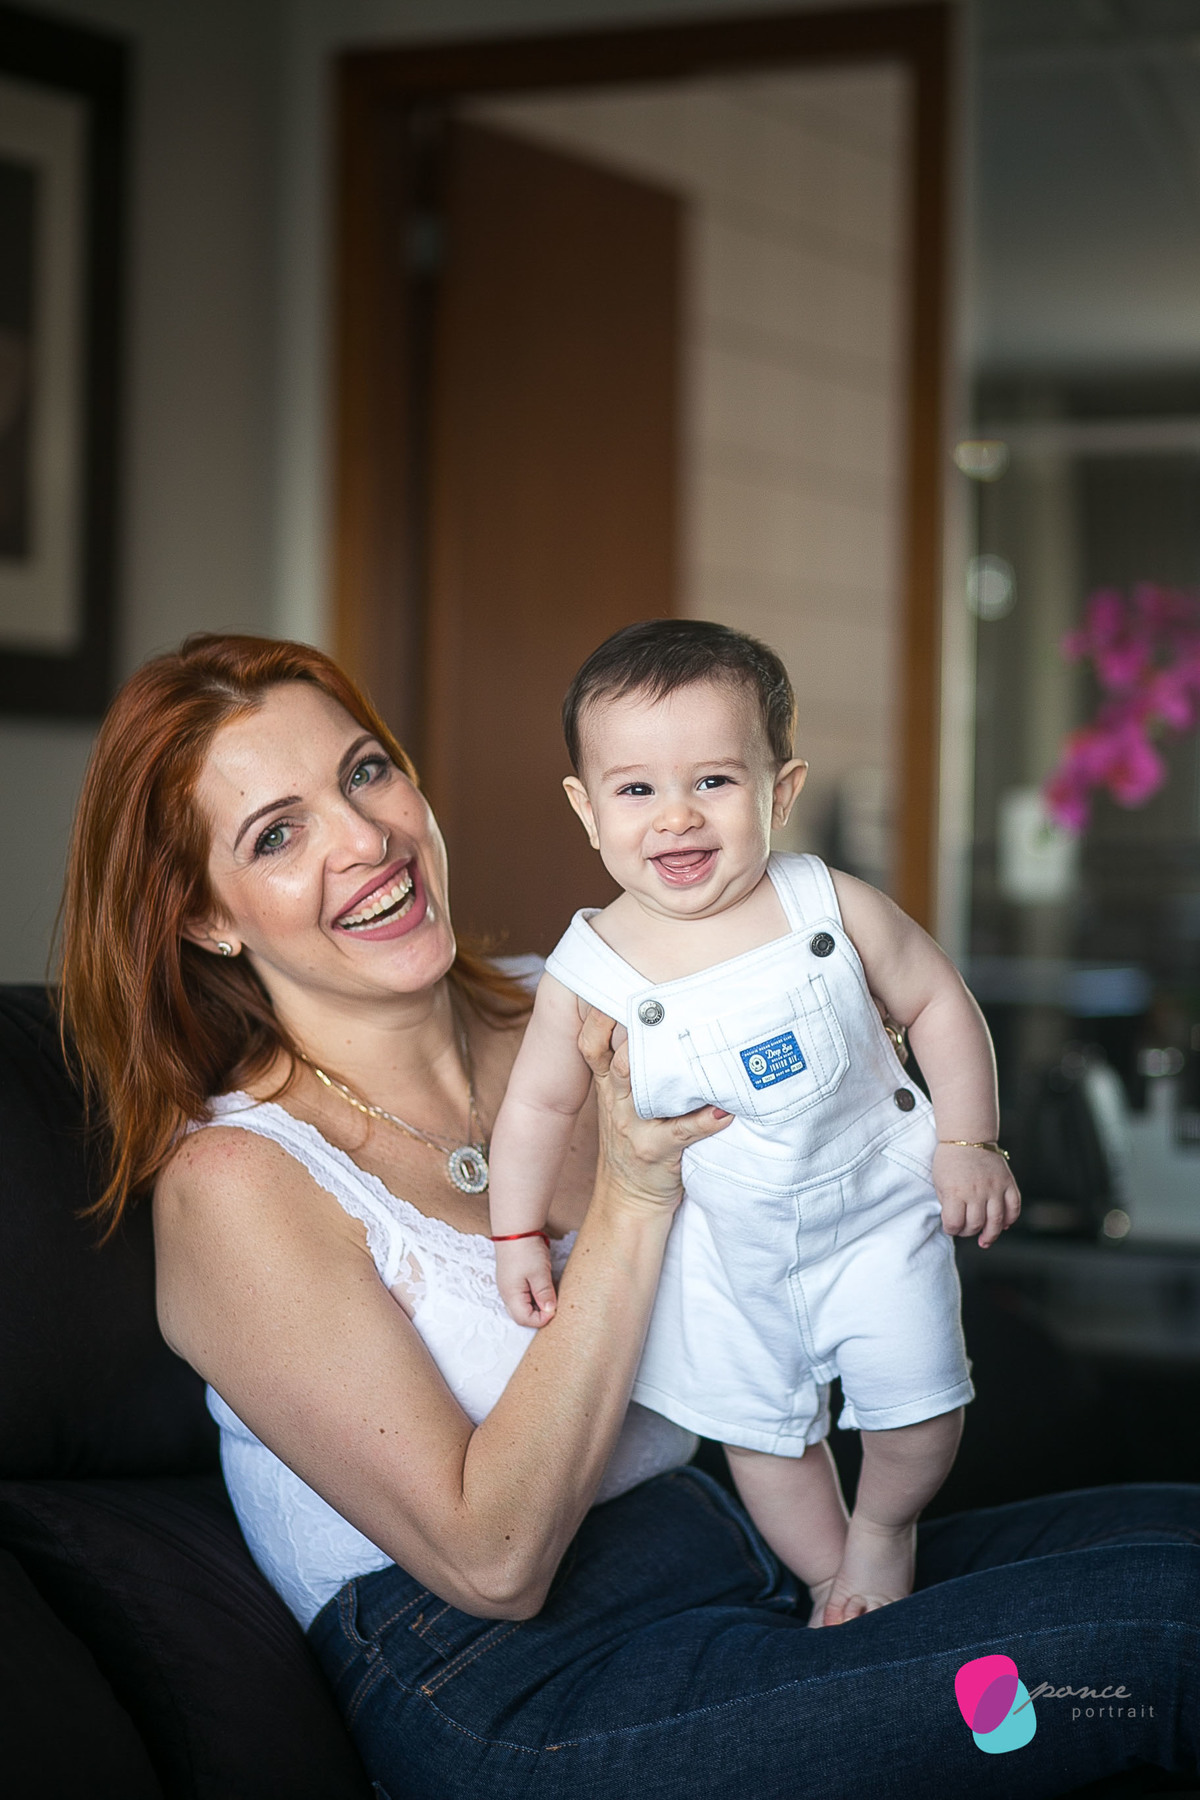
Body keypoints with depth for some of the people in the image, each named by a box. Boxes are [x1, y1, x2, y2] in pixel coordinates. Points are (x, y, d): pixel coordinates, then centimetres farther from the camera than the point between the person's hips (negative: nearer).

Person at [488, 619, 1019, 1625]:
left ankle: (886, 1527, 34)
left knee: (919, 1407, 1)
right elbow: (539, 1103, -3)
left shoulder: (831, 908, -18)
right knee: (763, 1434, 10)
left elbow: (937, 1004, -5)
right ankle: (829, 1580, 36)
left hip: (877, 1210, 0)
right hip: (726, 1249, 1)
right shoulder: (589, 974, -18)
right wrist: (519, 1236, 0)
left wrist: (968, 1144, -6)